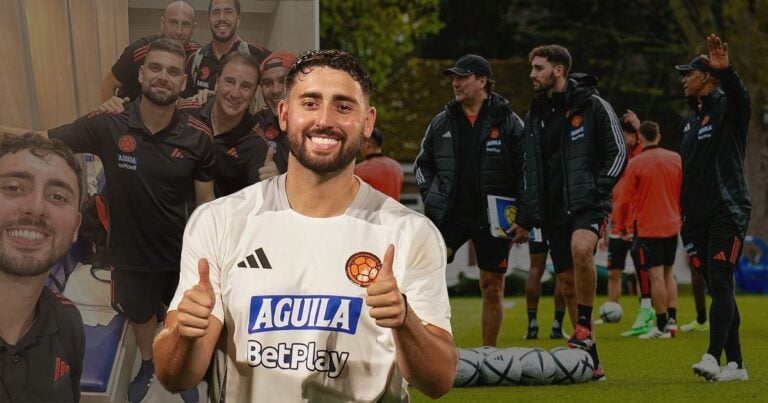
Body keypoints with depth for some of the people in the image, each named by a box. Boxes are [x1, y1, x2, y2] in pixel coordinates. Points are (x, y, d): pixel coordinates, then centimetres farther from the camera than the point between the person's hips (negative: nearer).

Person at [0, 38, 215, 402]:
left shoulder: (197, 138, -18)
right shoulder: (106, 125, -22)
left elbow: (205, 203, -6)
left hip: (183, 254, -1)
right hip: (132, 253, 1)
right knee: (139, 314, 28)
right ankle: (147, 364, 58)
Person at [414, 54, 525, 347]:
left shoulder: (509, 123, -2)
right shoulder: (442, 122, 7)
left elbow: (527, 170, 1)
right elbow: (422, 163, 20)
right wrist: (430, 196, 7)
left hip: (493, 220, -2)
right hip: (448, 214, 2)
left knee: (492, 289, 5)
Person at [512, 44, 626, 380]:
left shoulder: (592, 106, -1)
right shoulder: (536, 115, 16)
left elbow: (618, 153, -3)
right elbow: (531, 171, 21)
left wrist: (597, 188, -15)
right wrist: (524, 218, 17)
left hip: (587, 204, -6)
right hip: (553, 211, 6)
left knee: (581, 249, -35)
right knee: (567, 283, 5)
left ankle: (584, 326, -20)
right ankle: (590, 361, 12)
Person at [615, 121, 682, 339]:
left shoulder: (635, 164, -10)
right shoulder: (676, 159, 2)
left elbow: (625, 200, -6)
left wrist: (621, 225, 8)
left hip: (647, 228, -5)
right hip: (672, 225, 5)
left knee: (656, 276, -4)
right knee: (668, 274, 16)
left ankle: (662, 326, -3)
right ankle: (672, 320, 11)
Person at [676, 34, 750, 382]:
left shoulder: (727, 109, -3)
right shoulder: (690, 120, 19)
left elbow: (741, 98, -29)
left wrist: (726, 71, -49)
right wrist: (685, 217, 20)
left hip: (728, 212, -8)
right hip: (699, 216, 8)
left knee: (720, 284, -17)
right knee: (719, 290, 7)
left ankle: (713, 358, -27)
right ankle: (735, 364, 10)